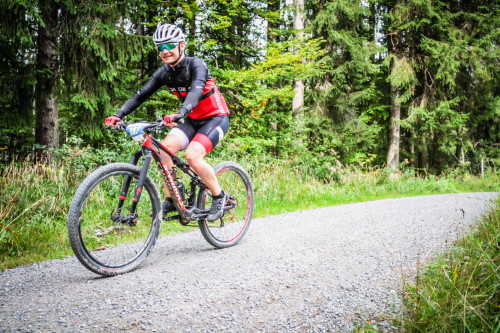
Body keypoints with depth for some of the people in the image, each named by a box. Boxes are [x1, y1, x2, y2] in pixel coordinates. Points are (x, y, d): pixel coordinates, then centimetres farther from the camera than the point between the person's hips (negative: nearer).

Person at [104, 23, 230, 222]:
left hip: (216, 118, -6)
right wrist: (118, 115, -21)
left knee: (192, 156, -26)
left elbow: (196, 90, -39)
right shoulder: (165, 72, -2)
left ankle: (219, 197, -5)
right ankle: (170, 201, -6)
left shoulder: (196, 65, -20)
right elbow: (141, 94, -6)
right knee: (165, 147, -17)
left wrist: (179, 113, -58)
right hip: (193, 120, 6)